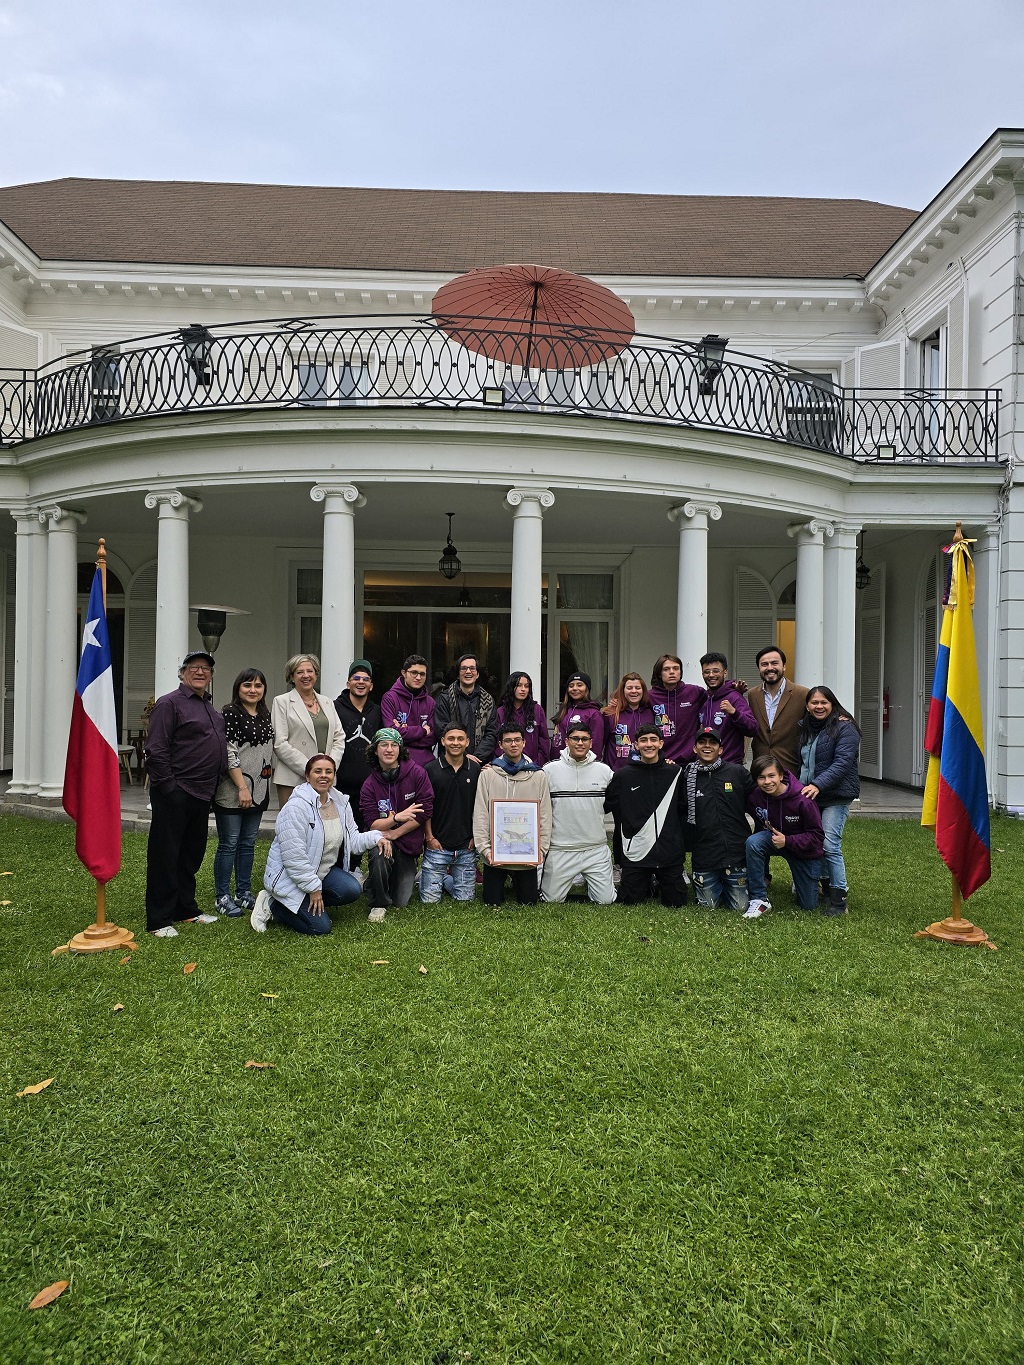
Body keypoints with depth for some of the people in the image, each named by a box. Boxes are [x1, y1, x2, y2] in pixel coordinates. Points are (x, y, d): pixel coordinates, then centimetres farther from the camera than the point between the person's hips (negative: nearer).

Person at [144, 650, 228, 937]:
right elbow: (156, 750, -14)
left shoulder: (210, 708, 18)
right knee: (165, 855, -1)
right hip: (174, 793, -8)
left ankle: (186, 908, 28)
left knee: (192, 855, 16)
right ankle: (159, 920, 6)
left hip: (201, 794, 9)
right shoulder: (170, 703, -8)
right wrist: (168, 786, -17)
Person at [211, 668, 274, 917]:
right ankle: (222, 897, 9)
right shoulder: (231, 713, -10)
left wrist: (269, 772, 16)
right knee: (229, 844, 0)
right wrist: (242, 787, -18)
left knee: (248, 843, 13)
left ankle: (244, 892, 22)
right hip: (232, 791, -7)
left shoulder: (266, 715, 12)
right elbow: (229, 753, -15)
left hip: (258, 790, 7)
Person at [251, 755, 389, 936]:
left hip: (324, 870, 7)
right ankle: (272, 904, 5)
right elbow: (294, 857, -24)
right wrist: (313, 888, -21)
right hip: (289, 877, -7)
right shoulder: (296, 806, -23)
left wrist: (375, 837, -13)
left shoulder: (341, 802, 2)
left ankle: (310, 902, 3)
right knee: (321, 927, -14)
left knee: (352, 890, -18)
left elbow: (352, 839, 5)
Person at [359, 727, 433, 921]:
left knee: (401, 902, -3)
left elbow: (424, 813, -12)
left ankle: (408, 877, 33)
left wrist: (394, 833, -16)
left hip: (408, 843, 0)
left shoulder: (417, 774, -9)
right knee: (379, 852, -37)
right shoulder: (370, 785, -6)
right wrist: (397, 818, -32)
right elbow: (372, 824, -12)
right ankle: (378, 904, -14)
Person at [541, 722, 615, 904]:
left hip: (597, 849, 1)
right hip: (560, 850, -1)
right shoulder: (550, 770, -2)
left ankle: (587, 881, 30)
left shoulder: (604, 771, 1)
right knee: (552, 900, 4)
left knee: (605, 900, 2)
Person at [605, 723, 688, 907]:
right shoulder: (624, 776, -1)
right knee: (629, 902, 5)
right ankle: (646, 887, 35)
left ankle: (661, 887, 37)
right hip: (636, 851, -1)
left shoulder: (675, 773, 2)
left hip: (670, 851, 1)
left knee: (676, 902, 6)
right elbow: (606, 805, 4)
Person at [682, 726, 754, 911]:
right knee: (709, 905, 6)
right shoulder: (686, 776, 2)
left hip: (736, 852, 0)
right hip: (704, 855, 0)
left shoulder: (738, 772, 2)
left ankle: (728, 886, 35)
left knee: (740, 906, 4)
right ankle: (716, 886, 37)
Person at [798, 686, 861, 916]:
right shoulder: (805, 728, 16)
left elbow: (842, 763, -17)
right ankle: (827, 886, 23)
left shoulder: (844, 727, -8)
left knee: (830, 846, -13)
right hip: (809, 795, 7)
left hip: (836, 796, -7)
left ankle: (839, 898, -4)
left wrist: (818, 785, -25)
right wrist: (800, 787, 14)